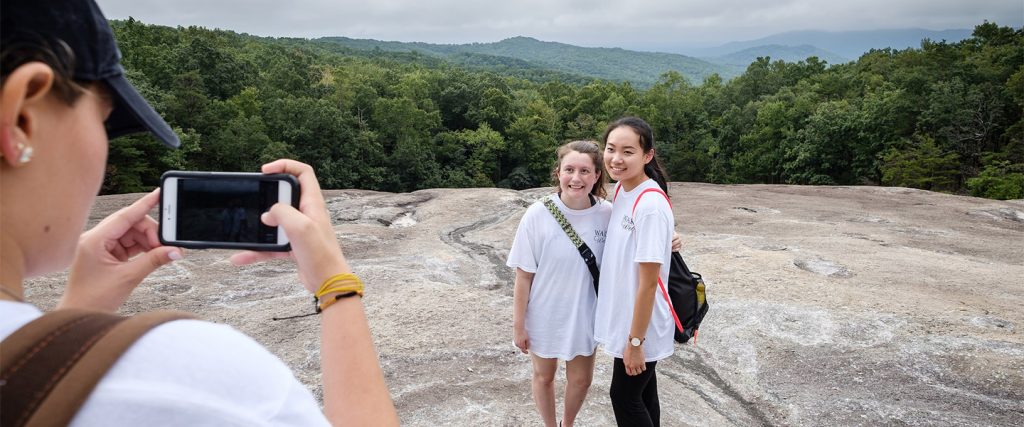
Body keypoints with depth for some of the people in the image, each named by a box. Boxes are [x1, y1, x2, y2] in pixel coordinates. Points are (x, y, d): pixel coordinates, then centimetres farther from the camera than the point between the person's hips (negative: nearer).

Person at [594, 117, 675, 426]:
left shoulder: (651, 207, -26)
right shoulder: (620, 189, 0)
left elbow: (648, 283, -23)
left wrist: (635, 340, -17)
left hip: (641, 325, -7)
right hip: (624, 317, 7)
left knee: (625, 396, 9)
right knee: (641, 391, 22)